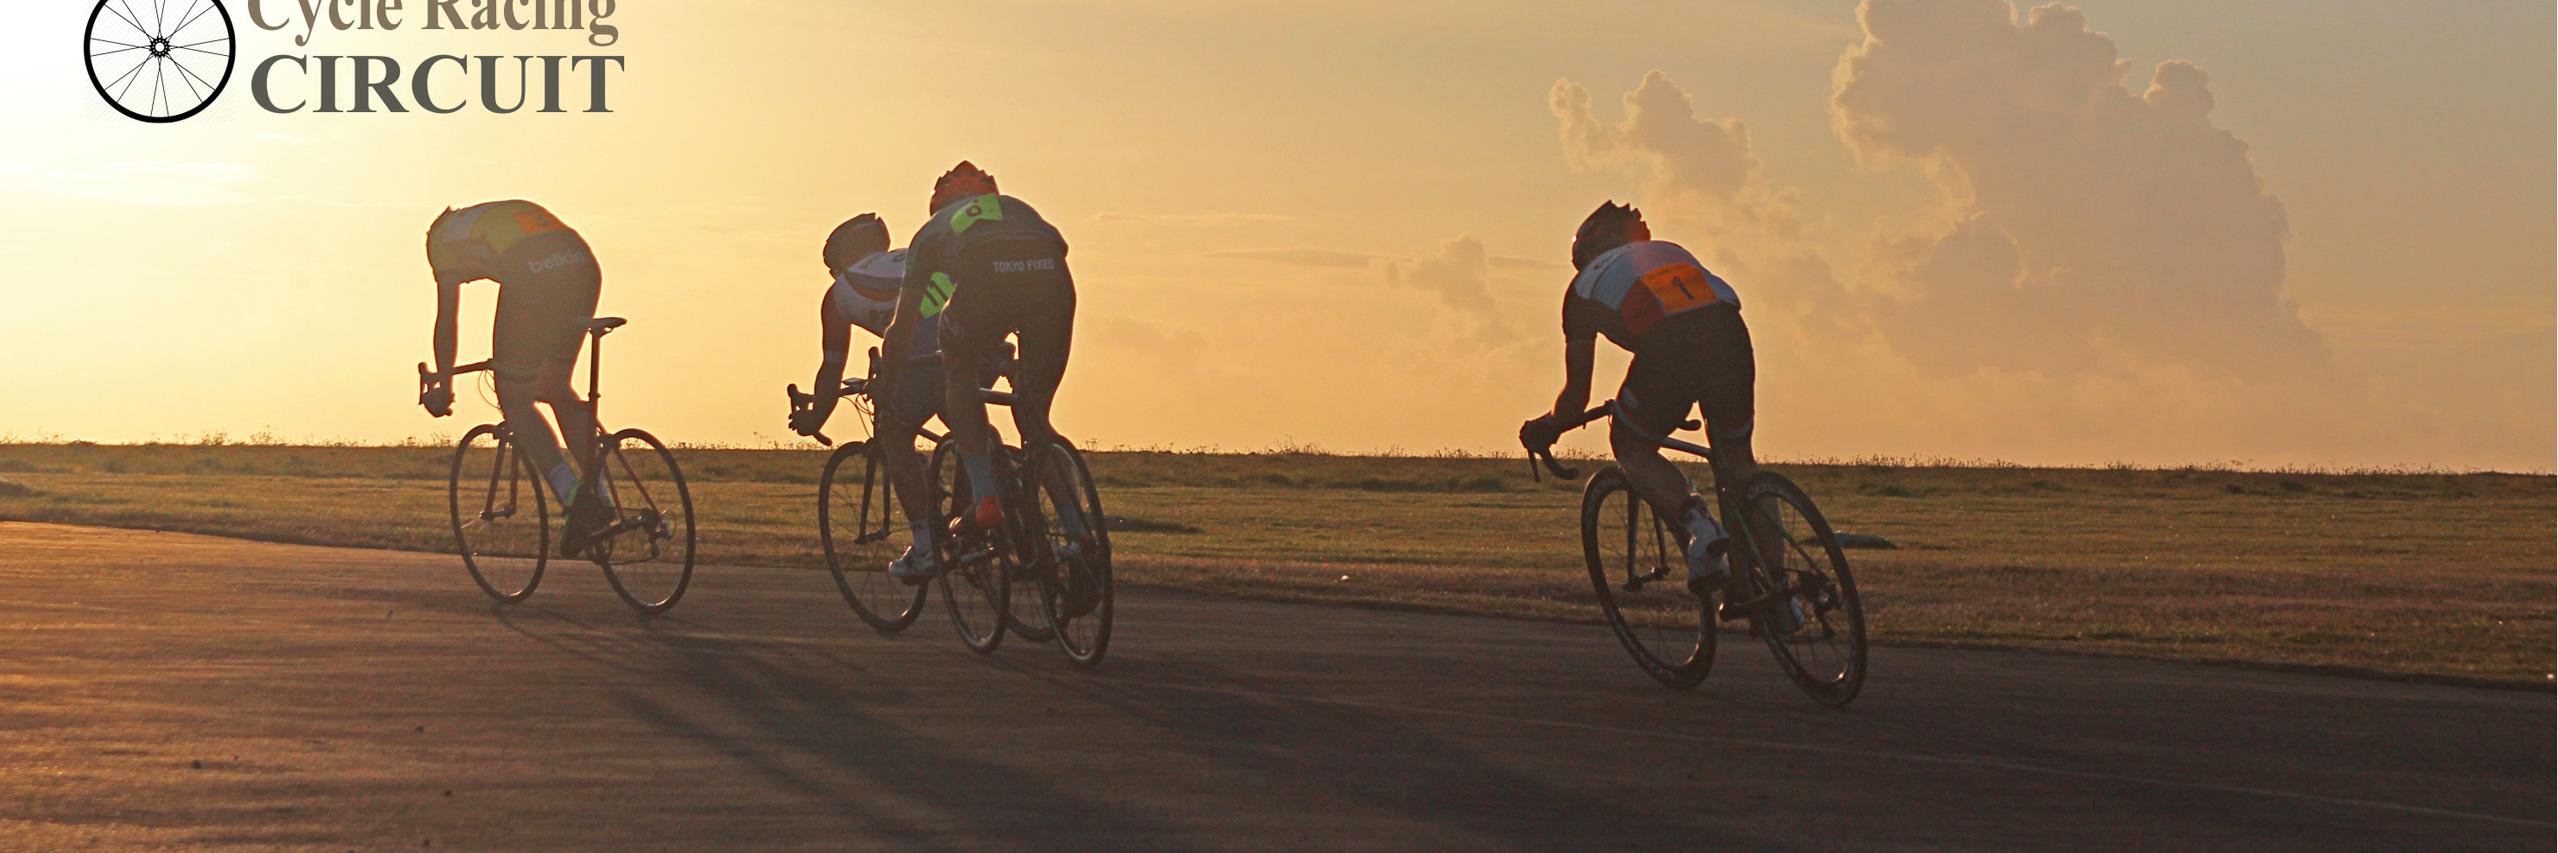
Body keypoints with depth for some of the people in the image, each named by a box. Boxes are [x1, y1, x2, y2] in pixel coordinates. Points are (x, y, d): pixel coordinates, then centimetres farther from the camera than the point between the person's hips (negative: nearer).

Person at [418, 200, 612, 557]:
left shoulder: (443, 236, 25)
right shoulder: (521, 211, 41)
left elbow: (446, 317, 20)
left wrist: (443, 386, 28)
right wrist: (551, 365, 53)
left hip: (532, 278, -6)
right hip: (583, 267, 6)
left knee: (514, 401, 9)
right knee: (557, 388, 24)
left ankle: (573, 497, -8)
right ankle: (600, 497, 14)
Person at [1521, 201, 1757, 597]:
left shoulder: (1586, 284, 27)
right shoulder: (1671, 252, 39)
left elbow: (1577, 394, 25)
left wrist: (1546, 428, 46)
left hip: (1667, 351, -4)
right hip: (1732, 339, 4)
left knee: (1631, 448, 21)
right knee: (1737, 459, 22)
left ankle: (1697, 522, -5)